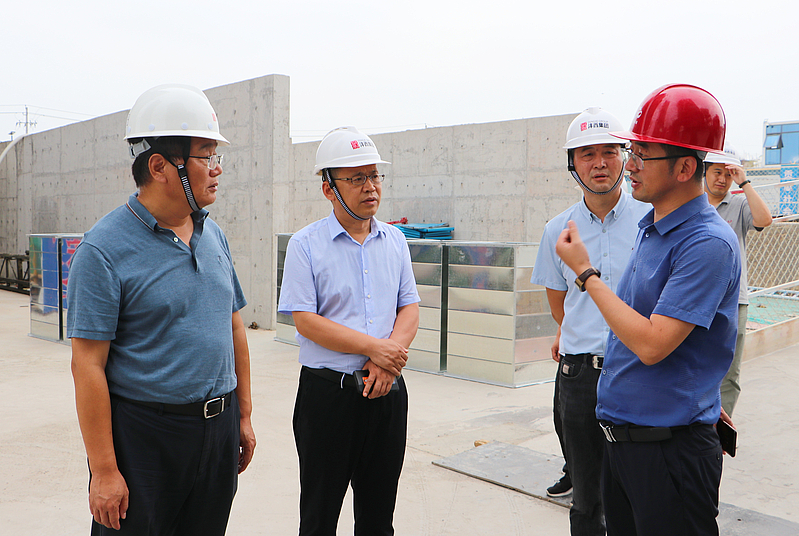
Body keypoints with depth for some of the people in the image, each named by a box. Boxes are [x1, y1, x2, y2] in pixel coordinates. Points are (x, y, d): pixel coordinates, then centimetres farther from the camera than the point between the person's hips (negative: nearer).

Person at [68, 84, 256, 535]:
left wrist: (244, 415, 13)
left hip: (218, 427, 6)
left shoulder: (214, 235, 7)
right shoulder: (105, 248, -14)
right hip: (143, 433, -6)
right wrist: (104, 471, -15)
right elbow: (88, 366, -15)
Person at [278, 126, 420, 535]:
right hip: (328, 391, -4)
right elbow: (305, 320, -12)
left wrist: (390, 354, -12)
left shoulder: (394, 241, 8)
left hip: (388, 392, 4)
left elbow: (409, 307, 6)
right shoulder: (305, 245, -6)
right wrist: (374, 348, -17)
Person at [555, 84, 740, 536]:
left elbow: (652, 344, -25)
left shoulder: (708, 243, -20)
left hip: (670, 446, -8)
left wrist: (585, 271, -18)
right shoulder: (649, 227, 8)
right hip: (620, 438, 9)